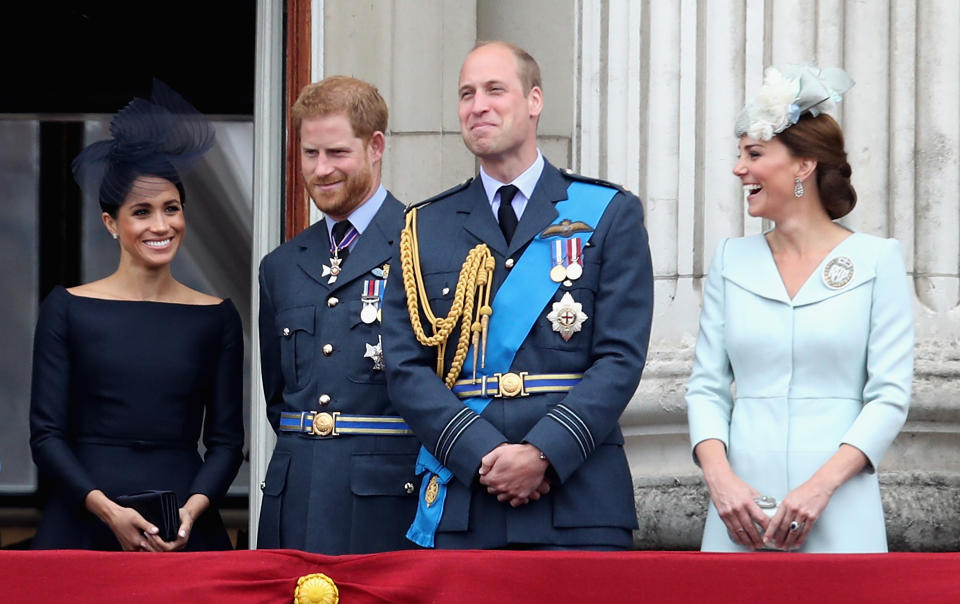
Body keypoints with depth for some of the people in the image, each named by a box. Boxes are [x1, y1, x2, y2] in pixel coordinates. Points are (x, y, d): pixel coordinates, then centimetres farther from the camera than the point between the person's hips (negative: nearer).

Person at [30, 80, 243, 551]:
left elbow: (227, 439, 8)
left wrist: (192, 509, -10)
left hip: (185, 532, 1)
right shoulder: (68, 309, 4)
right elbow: (46, 435, 0)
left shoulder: (216, 318, 8)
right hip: (82, 528, -1)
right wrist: (108, 511, -13)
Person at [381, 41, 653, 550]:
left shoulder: (609, 214, 8)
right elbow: (406, 366, 5)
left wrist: (544, 452, -13)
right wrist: (483, 455, -10)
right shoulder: (424, 228, 13)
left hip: (578, 504, -1)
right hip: (459, 506, 2)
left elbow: (621, 358, -1)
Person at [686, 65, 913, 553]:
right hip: (741, 512, 3)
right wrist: (719, 476, -8)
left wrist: (821, 485, -15)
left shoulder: (876, 260, 1)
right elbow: (706, 387, 9)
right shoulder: (732, 260, 11)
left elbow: (890, 395, -3)